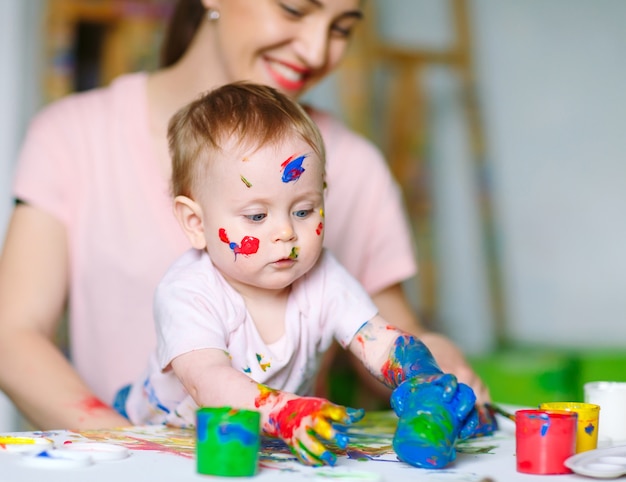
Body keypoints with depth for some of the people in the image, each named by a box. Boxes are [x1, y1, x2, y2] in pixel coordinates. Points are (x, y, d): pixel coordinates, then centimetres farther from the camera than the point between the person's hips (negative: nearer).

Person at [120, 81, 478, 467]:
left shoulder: (322, 280, -7)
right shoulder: (187, 294, -21)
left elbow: (384, 345, -13)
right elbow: (207, 380, -35)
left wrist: (430, 384, -34)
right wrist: (285, 412, -53)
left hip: (279, 453, 3)